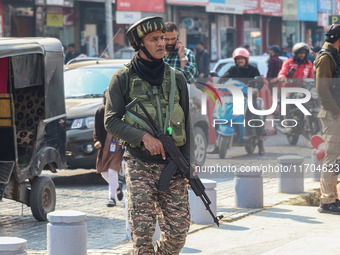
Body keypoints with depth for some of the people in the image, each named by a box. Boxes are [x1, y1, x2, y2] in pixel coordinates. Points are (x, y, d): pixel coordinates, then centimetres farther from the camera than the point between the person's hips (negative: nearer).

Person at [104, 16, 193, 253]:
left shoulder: (176, 78, 7)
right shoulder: (123, 79, 0)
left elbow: (186, 125, 9)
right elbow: (111, 121, -3)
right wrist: (144, 137, -18)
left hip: (171, 164, 2)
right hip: (140, 164, -2)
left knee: (179, 229, 1)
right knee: (142, 230, -6)